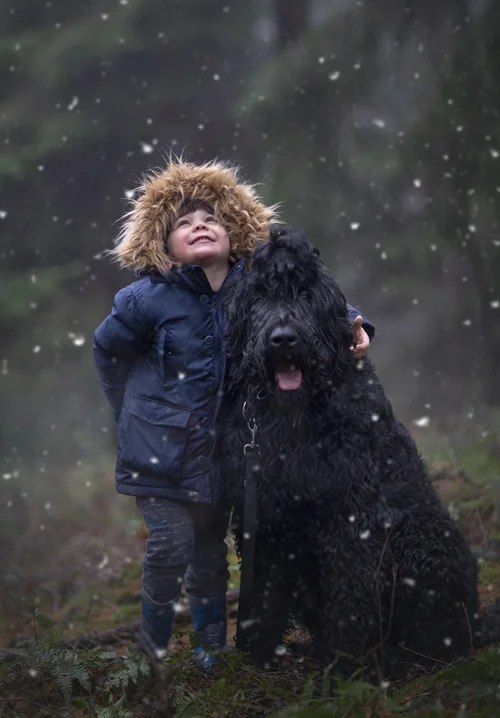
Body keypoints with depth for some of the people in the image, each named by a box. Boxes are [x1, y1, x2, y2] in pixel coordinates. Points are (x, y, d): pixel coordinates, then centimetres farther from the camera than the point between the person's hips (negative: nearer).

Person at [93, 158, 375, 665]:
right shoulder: (146, 300, -14)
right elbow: (107, 351, 2)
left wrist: (351, 323, -13)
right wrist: (131, 411, 7)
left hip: (219, 447, 4)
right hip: (160, 447, -4)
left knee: (211, 551, 17)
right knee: (171, 544, -12)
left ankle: (211, 643, 35)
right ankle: (153, 643, 11)